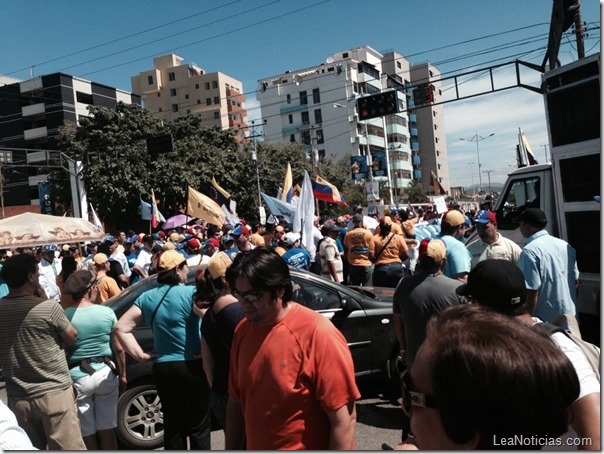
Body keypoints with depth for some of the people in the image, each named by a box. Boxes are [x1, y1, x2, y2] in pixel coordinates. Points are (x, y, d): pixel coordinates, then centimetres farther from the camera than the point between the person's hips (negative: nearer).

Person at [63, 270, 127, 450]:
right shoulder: (107, 312, -5)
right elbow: (119, 349, 0)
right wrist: (122, 375, 13)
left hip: (77, 376, -1)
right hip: (105, 373, 1)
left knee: (87, 434, 11)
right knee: (107, 429, 13)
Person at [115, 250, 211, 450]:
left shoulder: (147, 297, 4)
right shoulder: (191, 292, -12)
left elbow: (121, 327, 4)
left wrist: (139, 354, 2)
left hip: (163, 368, 5)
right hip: (192, 366, -5)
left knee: (173, 426, 17)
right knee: (199, 427, 8)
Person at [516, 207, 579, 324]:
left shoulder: (530, 251, -21)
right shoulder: (565, 245, 5)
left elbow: (532, 292, -24)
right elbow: (576, 280, 14)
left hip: (546, 320, -8)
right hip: (570, 317, 8)